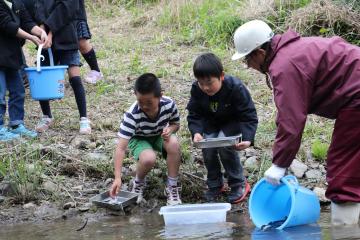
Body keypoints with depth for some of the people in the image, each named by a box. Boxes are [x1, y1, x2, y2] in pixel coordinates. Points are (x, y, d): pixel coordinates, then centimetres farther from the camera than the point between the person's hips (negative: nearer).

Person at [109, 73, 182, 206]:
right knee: (148, 159, -35)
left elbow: (175, 124, -2)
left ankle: (172, 186, -14)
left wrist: (170, 129, -28)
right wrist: (117, 178, -46)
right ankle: (138, 183, 1)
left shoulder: (169, 104, -26)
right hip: (139, 139, -3)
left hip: (160, 136, 3)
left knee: (174, 143, -32)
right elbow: (121, 148, -37)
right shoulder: (132, 115, -35)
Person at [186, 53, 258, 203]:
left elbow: (249, 116, -29)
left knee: (224, 146, -26)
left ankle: (239, 184, -5)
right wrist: (196, 132, -37)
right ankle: (214, 184, 7)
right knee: (207, 148, -18)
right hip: (210, 123, 4)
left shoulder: (236, 88, -32)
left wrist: (247, 138, -45)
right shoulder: (197, 89, -22)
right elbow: (194, 115, -16)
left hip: (232, 122, -4)